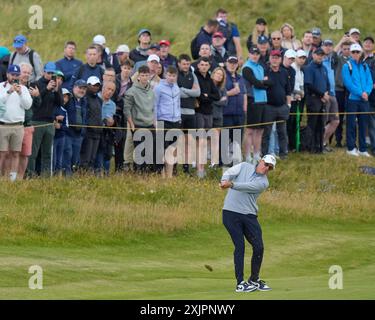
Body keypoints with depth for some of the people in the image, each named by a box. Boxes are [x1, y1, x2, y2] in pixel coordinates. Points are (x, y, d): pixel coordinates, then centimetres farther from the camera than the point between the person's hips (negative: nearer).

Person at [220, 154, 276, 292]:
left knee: (259, 247, 0)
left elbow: (248, 187, -15)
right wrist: (224, 181, -30)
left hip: (249, 215, 2)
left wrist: (231, 184, -30)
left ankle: (254, 280, 20)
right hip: (231, 213, -2)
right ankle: (240, 283, -5)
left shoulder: (263, 182, 4)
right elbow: (229, 173, -6)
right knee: (240, 247, -8)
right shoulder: (244, 167, 9)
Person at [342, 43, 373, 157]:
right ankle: (351, 148, 5)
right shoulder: (347, 66, -3)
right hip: (352, 99, -4)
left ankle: (363, 149, 12)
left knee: (363, 124, 7)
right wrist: (360, 93, -17)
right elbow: (348, 83, -12)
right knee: (351, 124, -1)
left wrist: (367, 92, -13)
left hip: (364, 100, 4)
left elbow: (370, 82, 7)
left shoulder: (364, 66, 11)